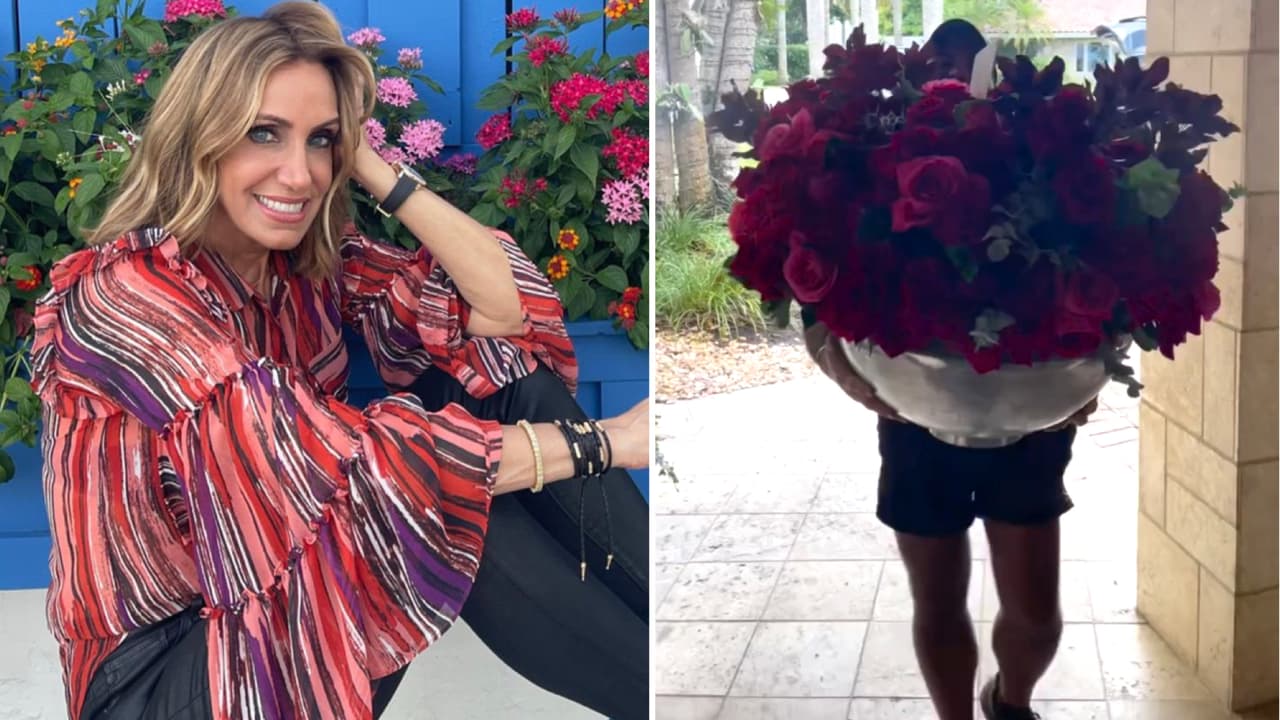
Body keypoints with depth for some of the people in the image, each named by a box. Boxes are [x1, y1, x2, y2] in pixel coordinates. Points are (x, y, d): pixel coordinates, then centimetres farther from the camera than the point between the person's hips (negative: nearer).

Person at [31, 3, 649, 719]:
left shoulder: (312, 259, 0)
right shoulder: (121, 293, -22)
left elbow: (509, 309, -11)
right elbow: (341, 461, -31)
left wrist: (373, 168, -12)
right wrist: (601, 441, -28)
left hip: (300, 592, 7)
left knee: (501, 372, -10)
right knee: (444, 492, -30)